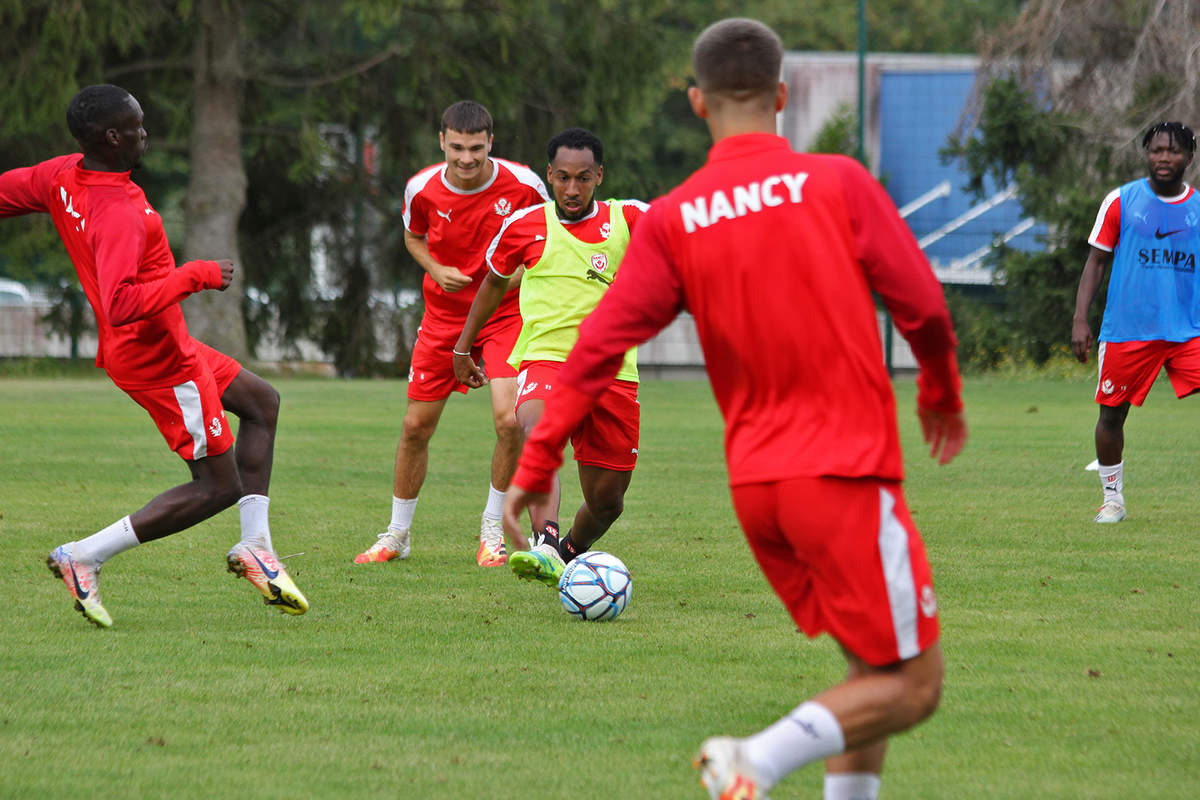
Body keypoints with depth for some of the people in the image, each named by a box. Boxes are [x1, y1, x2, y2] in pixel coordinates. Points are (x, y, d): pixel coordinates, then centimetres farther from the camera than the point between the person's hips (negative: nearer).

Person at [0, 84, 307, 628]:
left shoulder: (62, 176, -5)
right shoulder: (120, 215, -31)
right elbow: (121, 304, -39)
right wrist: (196, 276, -31)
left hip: (158, 345, 10)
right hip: (160, 361, -10)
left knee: (261, 401, 22)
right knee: (218, 486, -2)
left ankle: (255, 547, 18)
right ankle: (85, 558, -1)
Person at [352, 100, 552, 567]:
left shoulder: (522, 185, -15)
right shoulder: (422, 189, -10)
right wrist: (436, 270, -8)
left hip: (505, 313, -2)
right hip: (443, 314, 2)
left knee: (509, 419, -20)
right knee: (416, 427, 5)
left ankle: (493, 529, 2)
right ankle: (397, 534, 25)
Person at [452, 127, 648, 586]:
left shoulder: (626, 219, 4)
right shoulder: (525, 226, 6)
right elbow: (495, 281, 22)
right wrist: (463, 346, 28)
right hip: (545, 359, -2)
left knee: (606, 501, 5)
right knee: (539, 426, -37)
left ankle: (569, 553, 39)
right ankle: (544, 546, -53)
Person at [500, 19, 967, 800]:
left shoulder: (671, 219, 3)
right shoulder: (838, 183, -4)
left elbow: (600, 344, -3)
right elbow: (923, 307, -1)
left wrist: (536, 462, 1)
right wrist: (943, 394, 18)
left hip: (754, 484, 5)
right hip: (847, 471, -5)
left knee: (872, 667, 19)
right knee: (912, 683, -1)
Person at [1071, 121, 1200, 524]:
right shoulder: (1122, 200, 3)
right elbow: (1096, 260, 6)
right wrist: (1080, 319, -3)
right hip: (1127, 331, -1)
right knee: (1111, 413, 3)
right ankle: (1113, 498, 21)